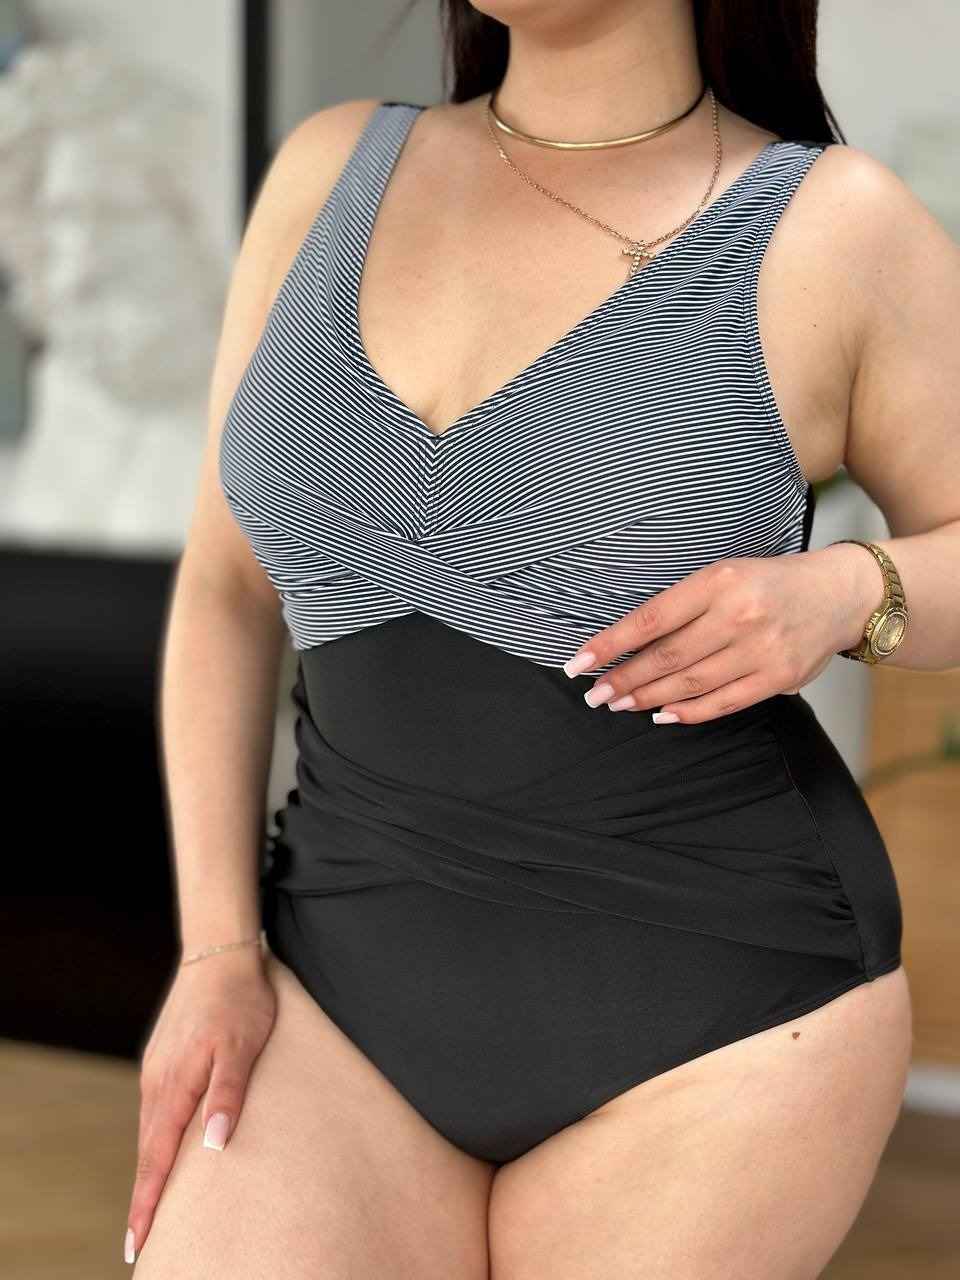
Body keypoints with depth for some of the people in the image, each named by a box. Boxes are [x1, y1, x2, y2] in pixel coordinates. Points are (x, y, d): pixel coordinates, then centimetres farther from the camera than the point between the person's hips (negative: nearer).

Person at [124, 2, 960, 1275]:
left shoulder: (833, 229, -6)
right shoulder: (335, 169, 5)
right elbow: (226, 586, 9)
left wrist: (845, 595, -17)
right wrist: (217, 950, 0)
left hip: (715, 1001, -3)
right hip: (357, 979, 3)